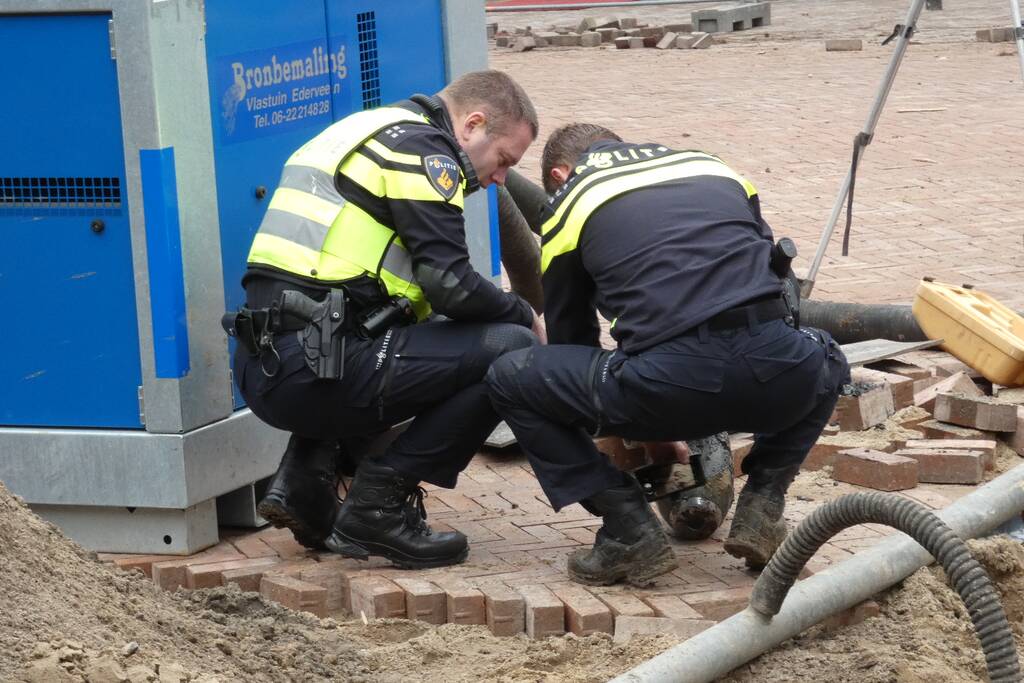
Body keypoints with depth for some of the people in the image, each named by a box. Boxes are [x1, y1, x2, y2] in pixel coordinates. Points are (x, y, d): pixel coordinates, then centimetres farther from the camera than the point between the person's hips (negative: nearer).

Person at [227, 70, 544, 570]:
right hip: (313, 369, -10)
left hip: (264, 369, 10)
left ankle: (308, 476, 15)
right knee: (510, 351, -8)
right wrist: (525, 316, 5)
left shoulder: (376, 133, 26)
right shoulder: (422, 149, -3)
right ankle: (378, 504, -5)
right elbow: (449, 283, -14)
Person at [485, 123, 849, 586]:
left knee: (510, 380, 18)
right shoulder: (714, 169, 31)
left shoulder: (570, 201, 21)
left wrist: (648, 432, 46)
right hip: (780, 381, 4)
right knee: (827, 364, 41)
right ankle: (761, 507, 21)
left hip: (673, 382, -4)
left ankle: (630, 530, 10)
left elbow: (569, 337, 30)